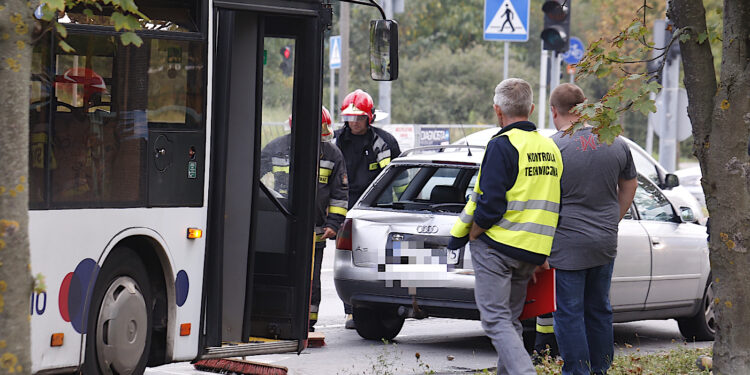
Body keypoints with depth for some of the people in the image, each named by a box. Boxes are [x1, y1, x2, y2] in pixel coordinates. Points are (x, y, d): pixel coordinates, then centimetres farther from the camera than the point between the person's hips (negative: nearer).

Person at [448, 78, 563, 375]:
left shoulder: (502, 145, -12)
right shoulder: (549, 147, 13)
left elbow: (489, 205, -19)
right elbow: (551, 204, 15)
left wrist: (470, 235, -3)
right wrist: (541, 256, 18)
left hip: (496, 249, -7)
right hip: (531, 254, 7)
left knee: (496, 321, -8)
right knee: (511, 321, 15)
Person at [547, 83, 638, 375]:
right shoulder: (616, 144, 4)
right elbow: (629, 186, 18)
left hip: (568, 244, -6)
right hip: (606, 242, 6)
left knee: (569, 313, 2)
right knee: (599, 310, 17)